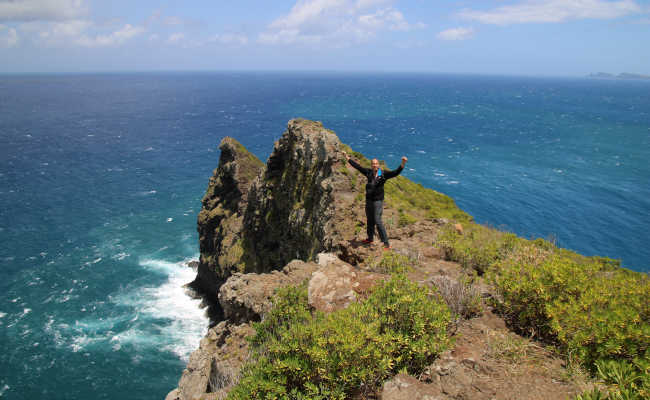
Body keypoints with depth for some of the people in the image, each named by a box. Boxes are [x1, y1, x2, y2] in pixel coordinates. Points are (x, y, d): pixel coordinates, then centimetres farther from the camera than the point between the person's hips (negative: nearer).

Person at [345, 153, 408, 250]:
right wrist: (348, 159, 16)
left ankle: (386, 243, -4)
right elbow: (358, 167, 11)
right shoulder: (369, 172, 1)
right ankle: (370, 238, 40)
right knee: (369, 220, 20)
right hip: (368, 200, 6)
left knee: (378, 222, -10)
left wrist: (403, 164, -39)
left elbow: (395, 173, -23)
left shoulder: (383, 174, -12)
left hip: (378, 201, -6)